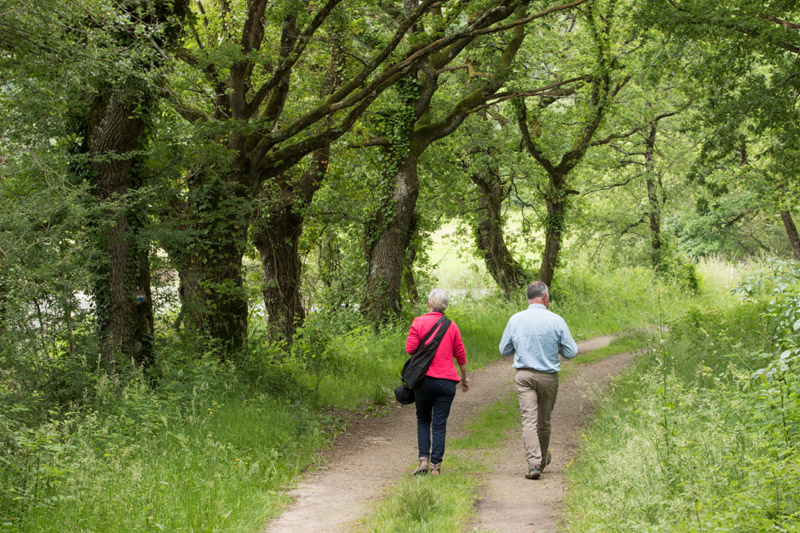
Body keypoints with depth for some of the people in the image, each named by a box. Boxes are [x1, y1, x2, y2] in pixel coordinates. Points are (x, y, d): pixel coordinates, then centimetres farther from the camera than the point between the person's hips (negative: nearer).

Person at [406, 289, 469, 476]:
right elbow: (460, 354, 9)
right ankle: (436, 466, 2)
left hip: (424, 379, -1)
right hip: (447, 381, 1)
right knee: (439, 425, 4)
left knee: (423, 420, 16)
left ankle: (423, 459, 3)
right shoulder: (451, 326, 4)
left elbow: (410, 348, -9)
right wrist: (464, 378, 22)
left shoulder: (419, 322, -3)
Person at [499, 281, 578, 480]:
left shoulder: (515, 319, -1)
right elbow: (571, 352, -2)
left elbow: (504, 349, 9)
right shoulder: (556, 321, -7)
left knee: (529, 419, -6)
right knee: (544, 421, 16)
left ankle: (533, 463, -20)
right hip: (548, 376, 0)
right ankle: (543, 459, 33)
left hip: (523, 375, 0)